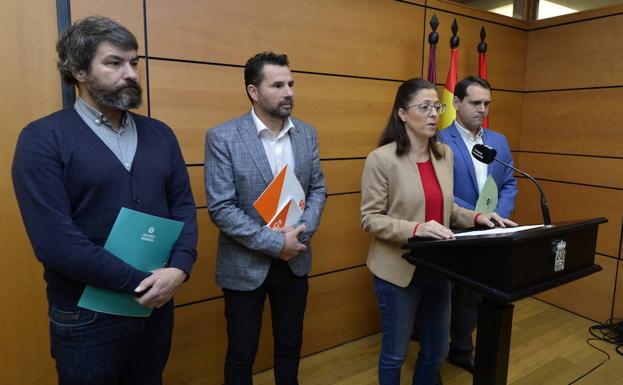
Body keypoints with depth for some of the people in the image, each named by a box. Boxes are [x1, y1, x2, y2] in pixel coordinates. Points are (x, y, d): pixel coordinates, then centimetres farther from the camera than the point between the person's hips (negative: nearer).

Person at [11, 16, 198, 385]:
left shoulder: (160, 134, 5)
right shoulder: (43, 139, -10)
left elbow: (184, 205, 3)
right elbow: (54, 240, -18)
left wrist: (179, 268, -14)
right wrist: (140, 282, -17)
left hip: (158, 302, 5)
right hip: (88, 316, -4)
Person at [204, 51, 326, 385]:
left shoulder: (306, 134, 2)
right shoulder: (222, 137, -13)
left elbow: (317, 189, 5)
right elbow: (221, 208, -17)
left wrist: (301, 233, -12)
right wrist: (276, 242, -19)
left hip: (295, 261, 4)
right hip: (245, 266, -4)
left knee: (290, 345, 21)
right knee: (242, 354, 15)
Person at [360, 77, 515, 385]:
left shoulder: (445, 154, 4)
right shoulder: (381, 159, -15)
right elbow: (370, 219, -14)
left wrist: (476, 217, -4)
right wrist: (415, 229, -28)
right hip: (398, 269, -5)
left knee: (437, 350, 21)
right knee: (395, 353, 13)